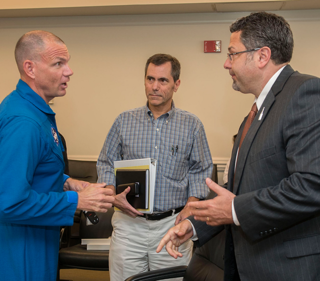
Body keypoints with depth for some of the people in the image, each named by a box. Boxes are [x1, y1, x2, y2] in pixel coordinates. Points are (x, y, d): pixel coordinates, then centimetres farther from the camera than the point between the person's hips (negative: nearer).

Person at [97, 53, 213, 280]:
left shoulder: (192, 125, 3)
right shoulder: (124, 121, 6)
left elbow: (200, 171, 5)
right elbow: (106, 164, 9)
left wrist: (190, 208, -7)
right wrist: (113, 195, -9)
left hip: (172, 223, 0)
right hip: (129, 221, 1)